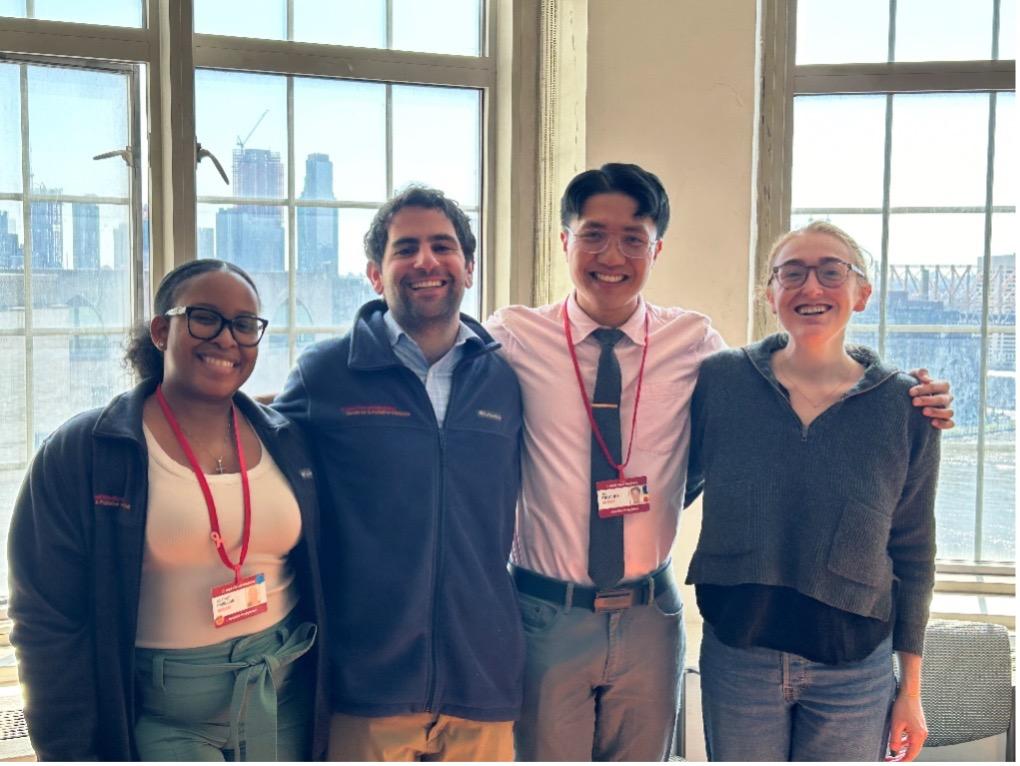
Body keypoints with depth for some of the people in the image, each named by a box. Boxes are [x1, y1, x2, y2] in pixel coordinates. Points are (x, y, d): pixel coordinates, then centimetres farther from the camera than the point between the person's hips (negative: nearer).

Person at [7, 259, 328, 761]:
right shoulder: (77, 454, -10)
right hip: (158, 718, -4)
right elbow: (49, 623, -9)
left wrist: (327, 702, 8)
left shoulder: (288, 443, 2)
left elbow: (319, 579, 8)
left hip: (287, 700, 4)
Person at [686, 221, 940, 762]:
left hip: (855, 671, 0)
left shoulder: (904, 407, -5)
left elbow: (913, 554, 2)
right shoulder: (720, 380, -6)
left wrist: (911, 691, 6)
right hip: (737, 657, 0)